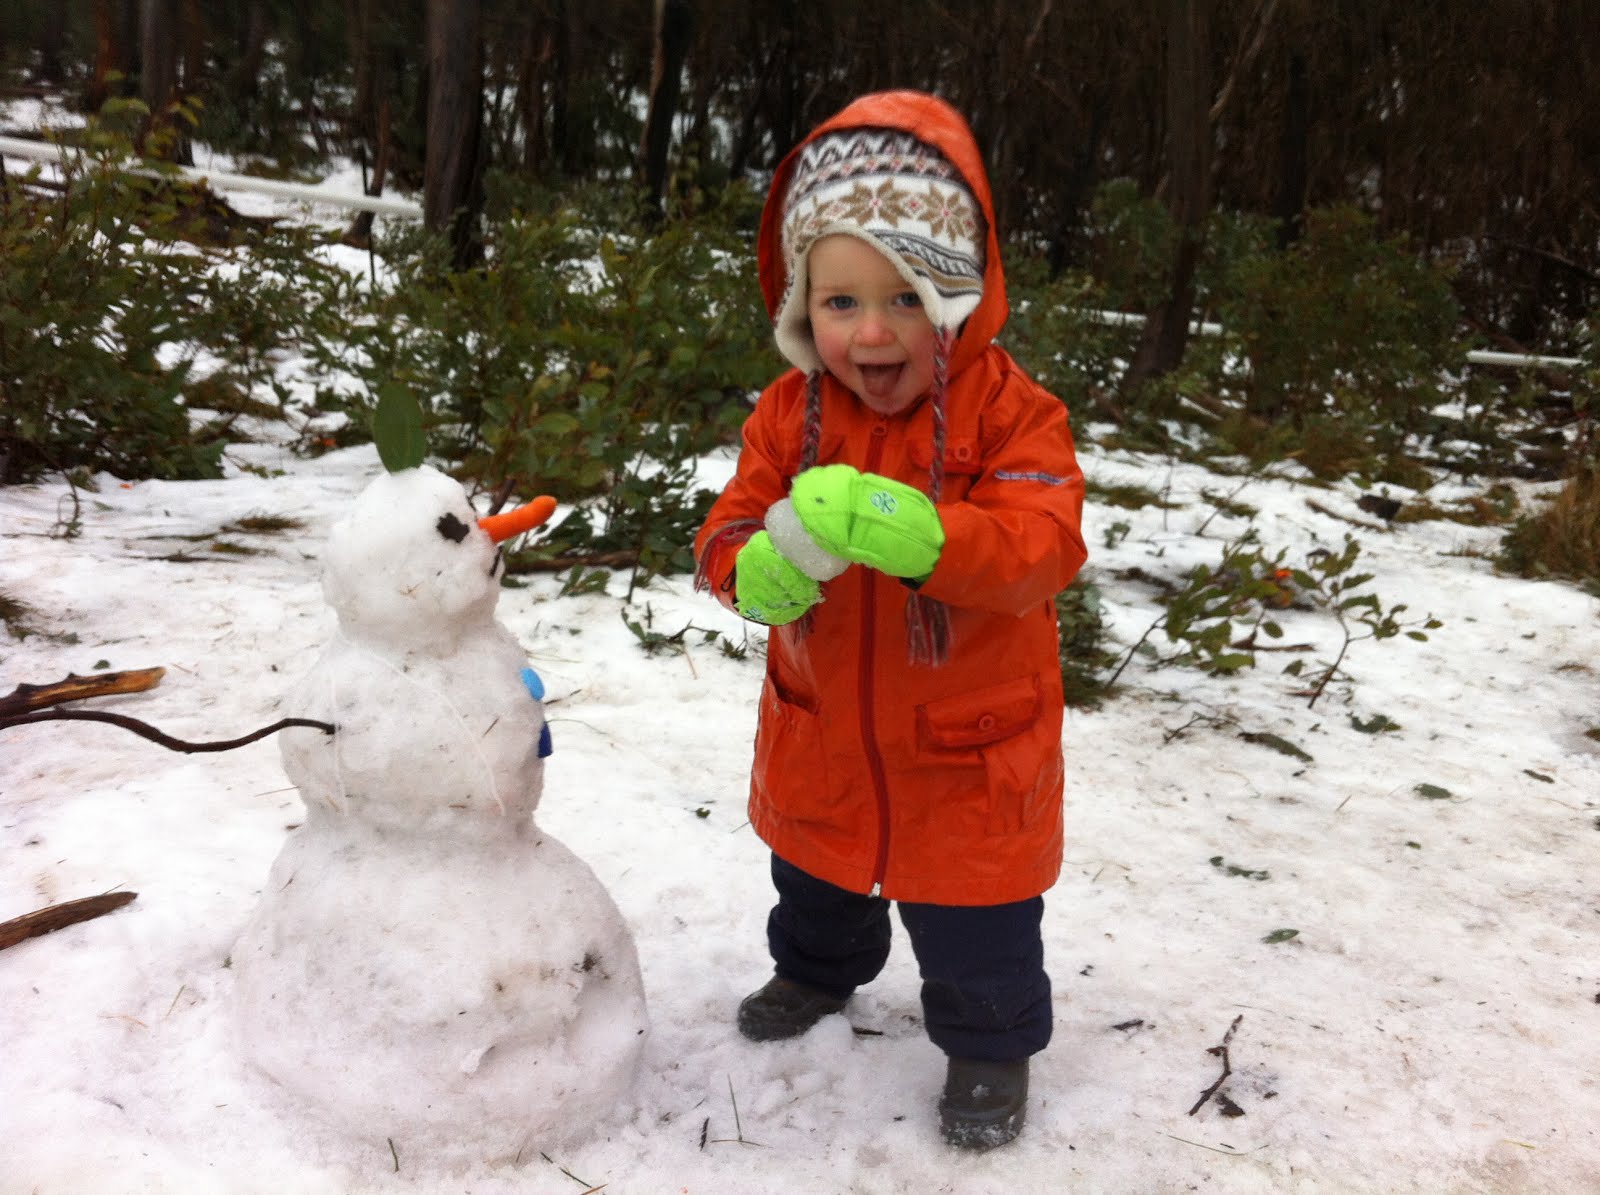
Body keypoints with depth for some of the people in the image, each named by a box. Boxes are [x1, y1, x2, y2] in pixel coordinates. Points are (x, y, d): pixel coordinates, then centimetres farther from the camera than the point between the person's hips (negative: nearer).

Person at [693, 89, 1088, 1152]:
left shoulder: (1007, 409, -20)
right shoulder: (792, 410, -9)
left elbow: (1044, 545, -30)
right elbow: (729, 532, -10)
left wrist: (915, 530, -48)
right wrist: (763, 565, -36)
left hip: (966, 741, -4)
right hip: (822, 729, 5)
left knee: (972, 916, 11)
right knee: (815, 872, 29)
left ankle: (992, 1043, 40)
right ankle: (821, 966, 60)